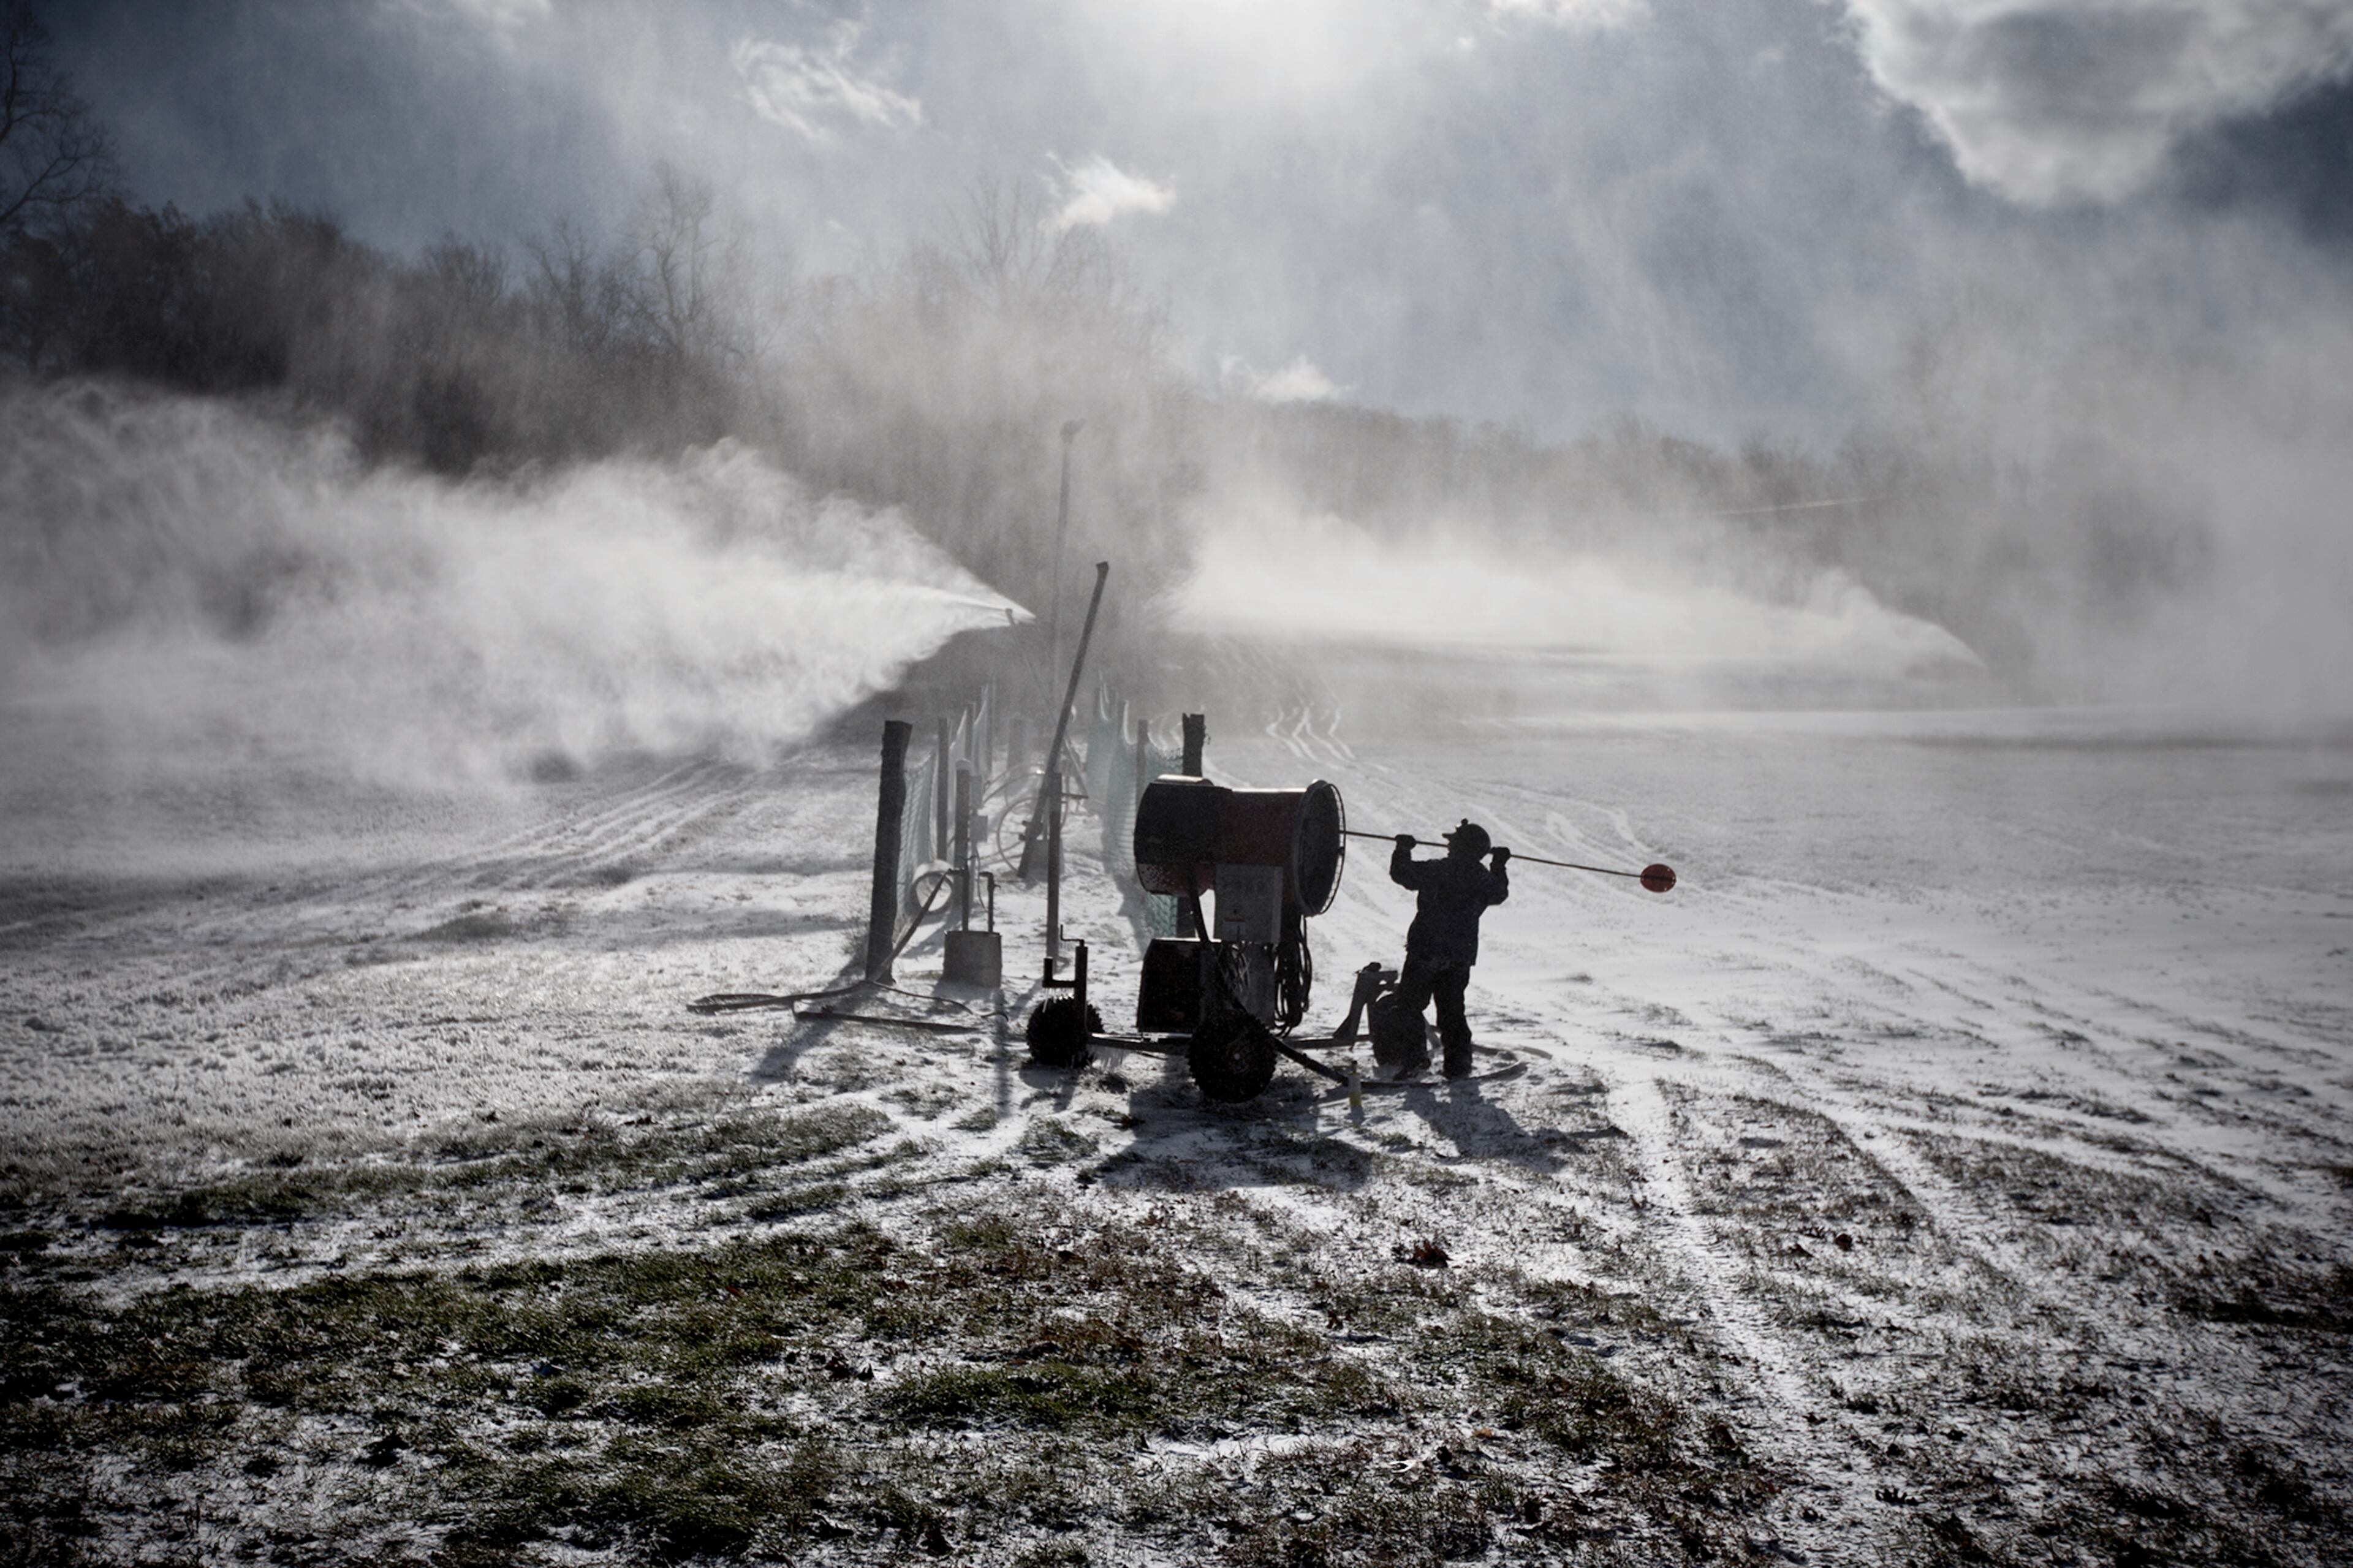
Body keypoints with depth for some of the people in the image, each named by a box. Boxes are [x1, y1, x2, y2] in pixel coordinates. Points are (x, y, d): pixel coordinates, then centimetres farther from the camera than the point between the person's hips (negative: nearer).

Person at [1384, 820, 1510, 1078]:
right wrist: (1499, 867, 35)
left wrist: (1403, 850, 9)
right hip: (1461, 956, 5)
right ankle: (1458, 1060, 14)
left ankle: (1415, 1054, -3)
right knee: (1451, 1009, 15)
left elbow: (1401, 873, -8)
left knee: (1409, 1004, 4)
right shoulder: (1484, 879, 0)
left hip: (1425, 952, -5)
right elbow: (1500, 894, 21)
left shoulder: (1435, 872, -14)